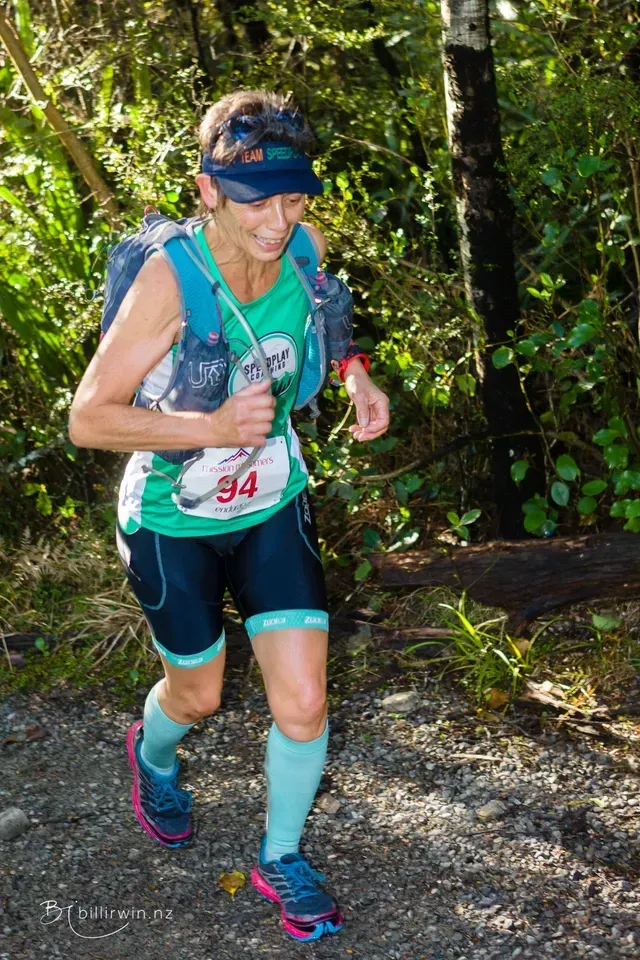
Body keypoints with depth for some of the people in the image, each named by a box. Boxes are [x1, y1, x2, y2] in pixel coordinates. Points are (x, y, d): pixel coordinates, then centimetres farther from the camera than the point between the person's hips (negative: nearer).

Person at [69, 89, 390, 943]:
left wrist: (357, 374, -8)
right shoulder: (169, 279, -30)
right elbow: (87, 418, -26)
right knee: (198, 695, 19)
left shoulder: (304, 246, -14)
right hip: (176, 523, -3)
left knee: (303, 702, -1)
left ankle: (282, 858, 27)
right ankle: (152, 755, 57)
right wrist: (215, 427, -36)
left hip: (275, 505, 4)